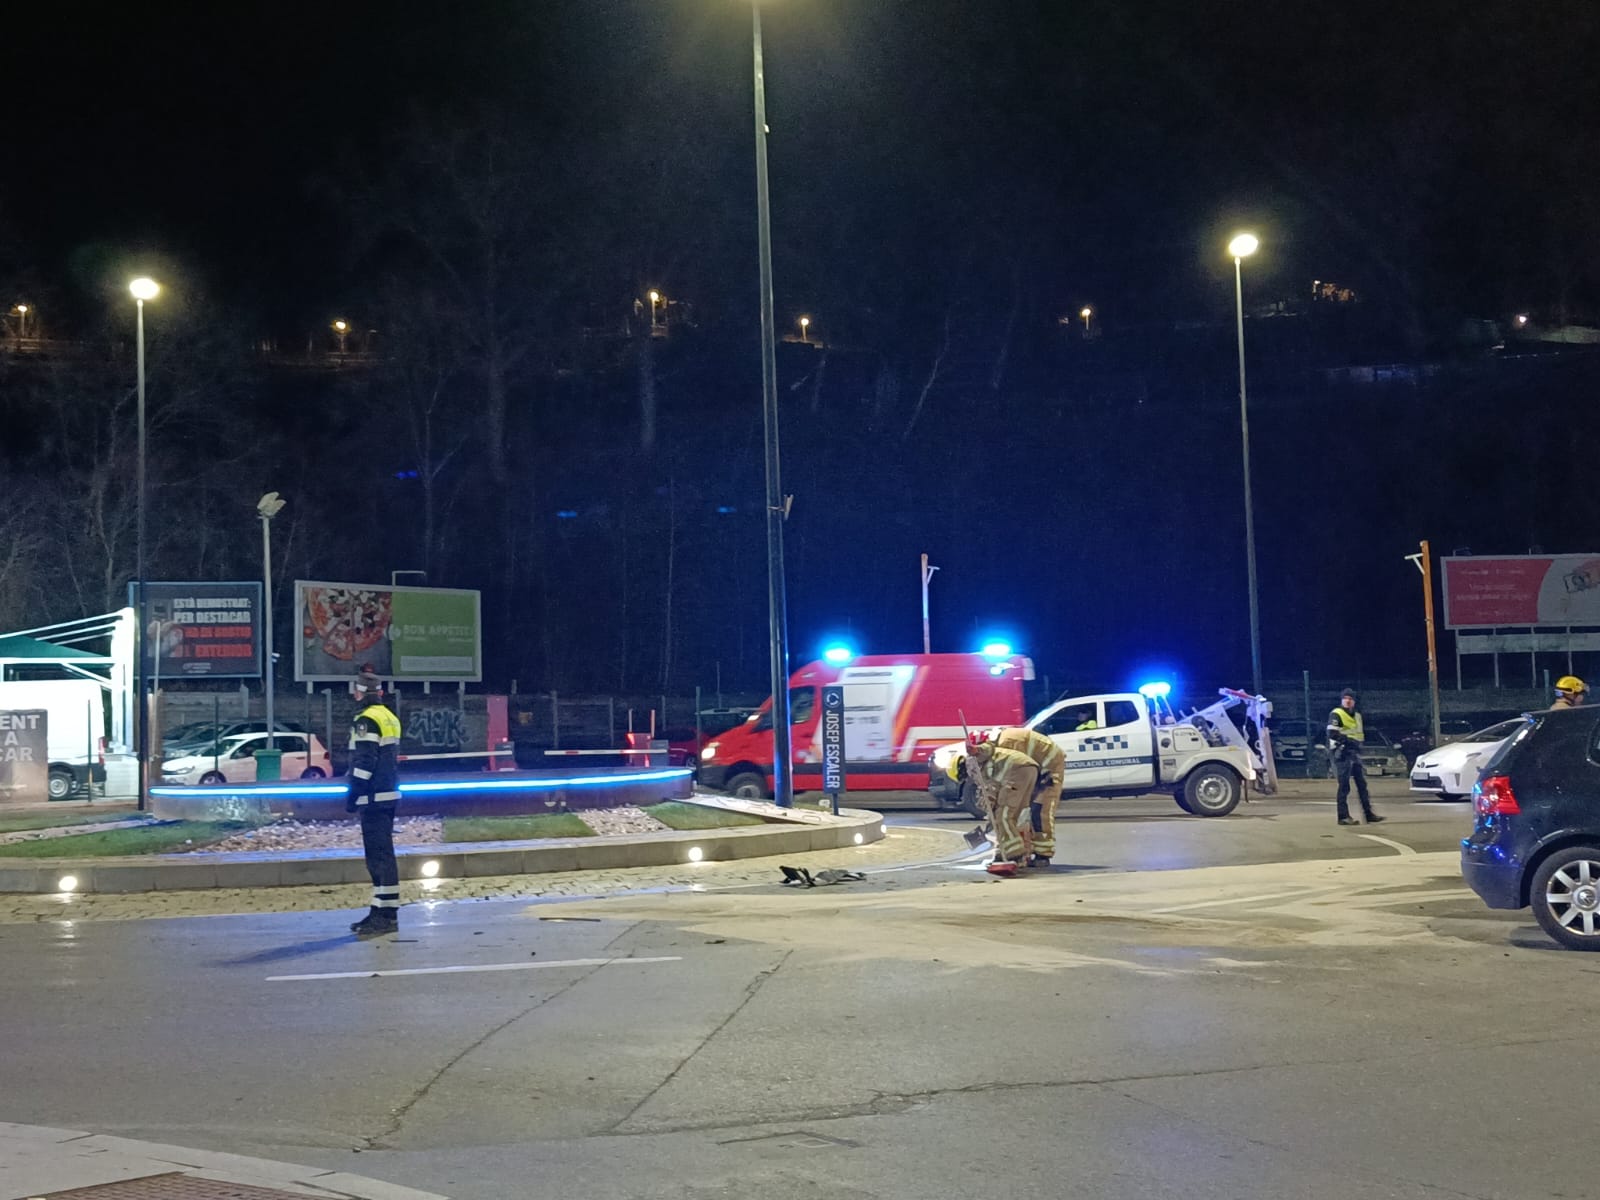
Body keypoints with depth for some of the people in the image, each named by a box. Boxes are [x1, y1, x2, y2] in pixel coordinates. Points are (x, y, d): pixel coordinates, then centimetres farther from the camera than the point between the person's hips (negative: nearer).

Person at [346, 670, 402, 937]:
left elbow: (364, 763, -20)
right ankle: (380, 911, 21)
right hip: (389, 794, 10)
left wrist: (353, 795, -15)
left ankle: (387, 915, -10)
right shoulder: (389, 717, 15)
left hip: (374, 797, -10)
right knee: (380, 855, 15)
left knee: (379, 856, -9)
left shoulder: (367, 720, -14)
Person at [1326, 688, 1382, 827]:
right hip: (1343, 754, -8)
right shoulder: (1336, 715, -5)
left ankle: (1368, 814, 13)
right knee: (1344, 786, -8)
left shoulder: (1357, 716, 21)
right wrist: (1337, 750, -20)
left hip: (1355, 753, 8)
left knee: (1362, 784, 9)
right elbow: (1332, 734, -15)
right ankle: (1343, 817, -7)